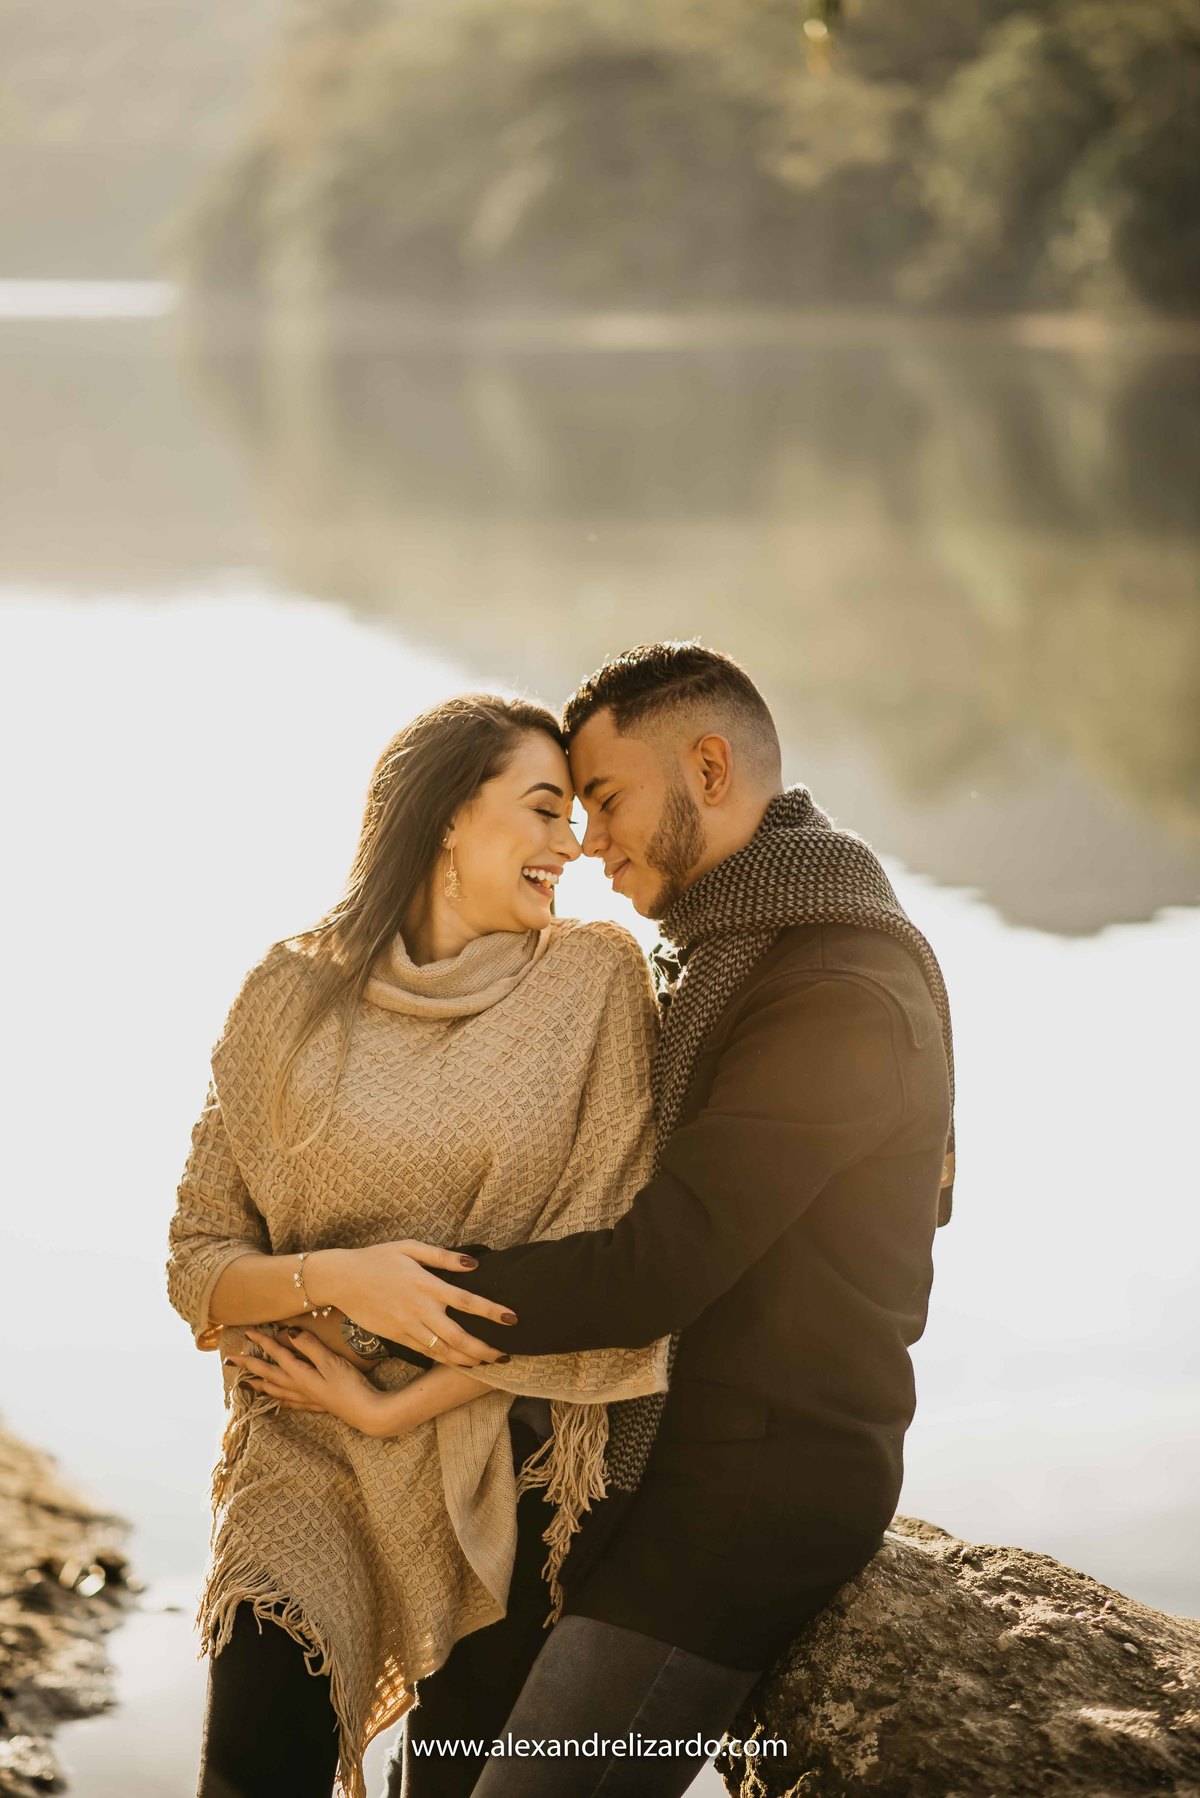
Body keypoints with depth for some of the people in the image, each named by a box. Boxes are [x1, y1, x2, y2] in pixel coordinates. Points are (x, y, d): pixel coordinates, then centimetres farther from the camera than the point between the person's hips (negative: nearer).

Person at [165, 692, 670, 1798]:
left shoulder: (597, 982, -1)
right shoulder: (293, 1000, 0)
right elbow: (198, 1264, 2)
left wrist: (396, 1407, -9)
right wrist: (333, 1277, -19)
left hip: (505, 1464, 1)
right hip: (310, 1451, 0)